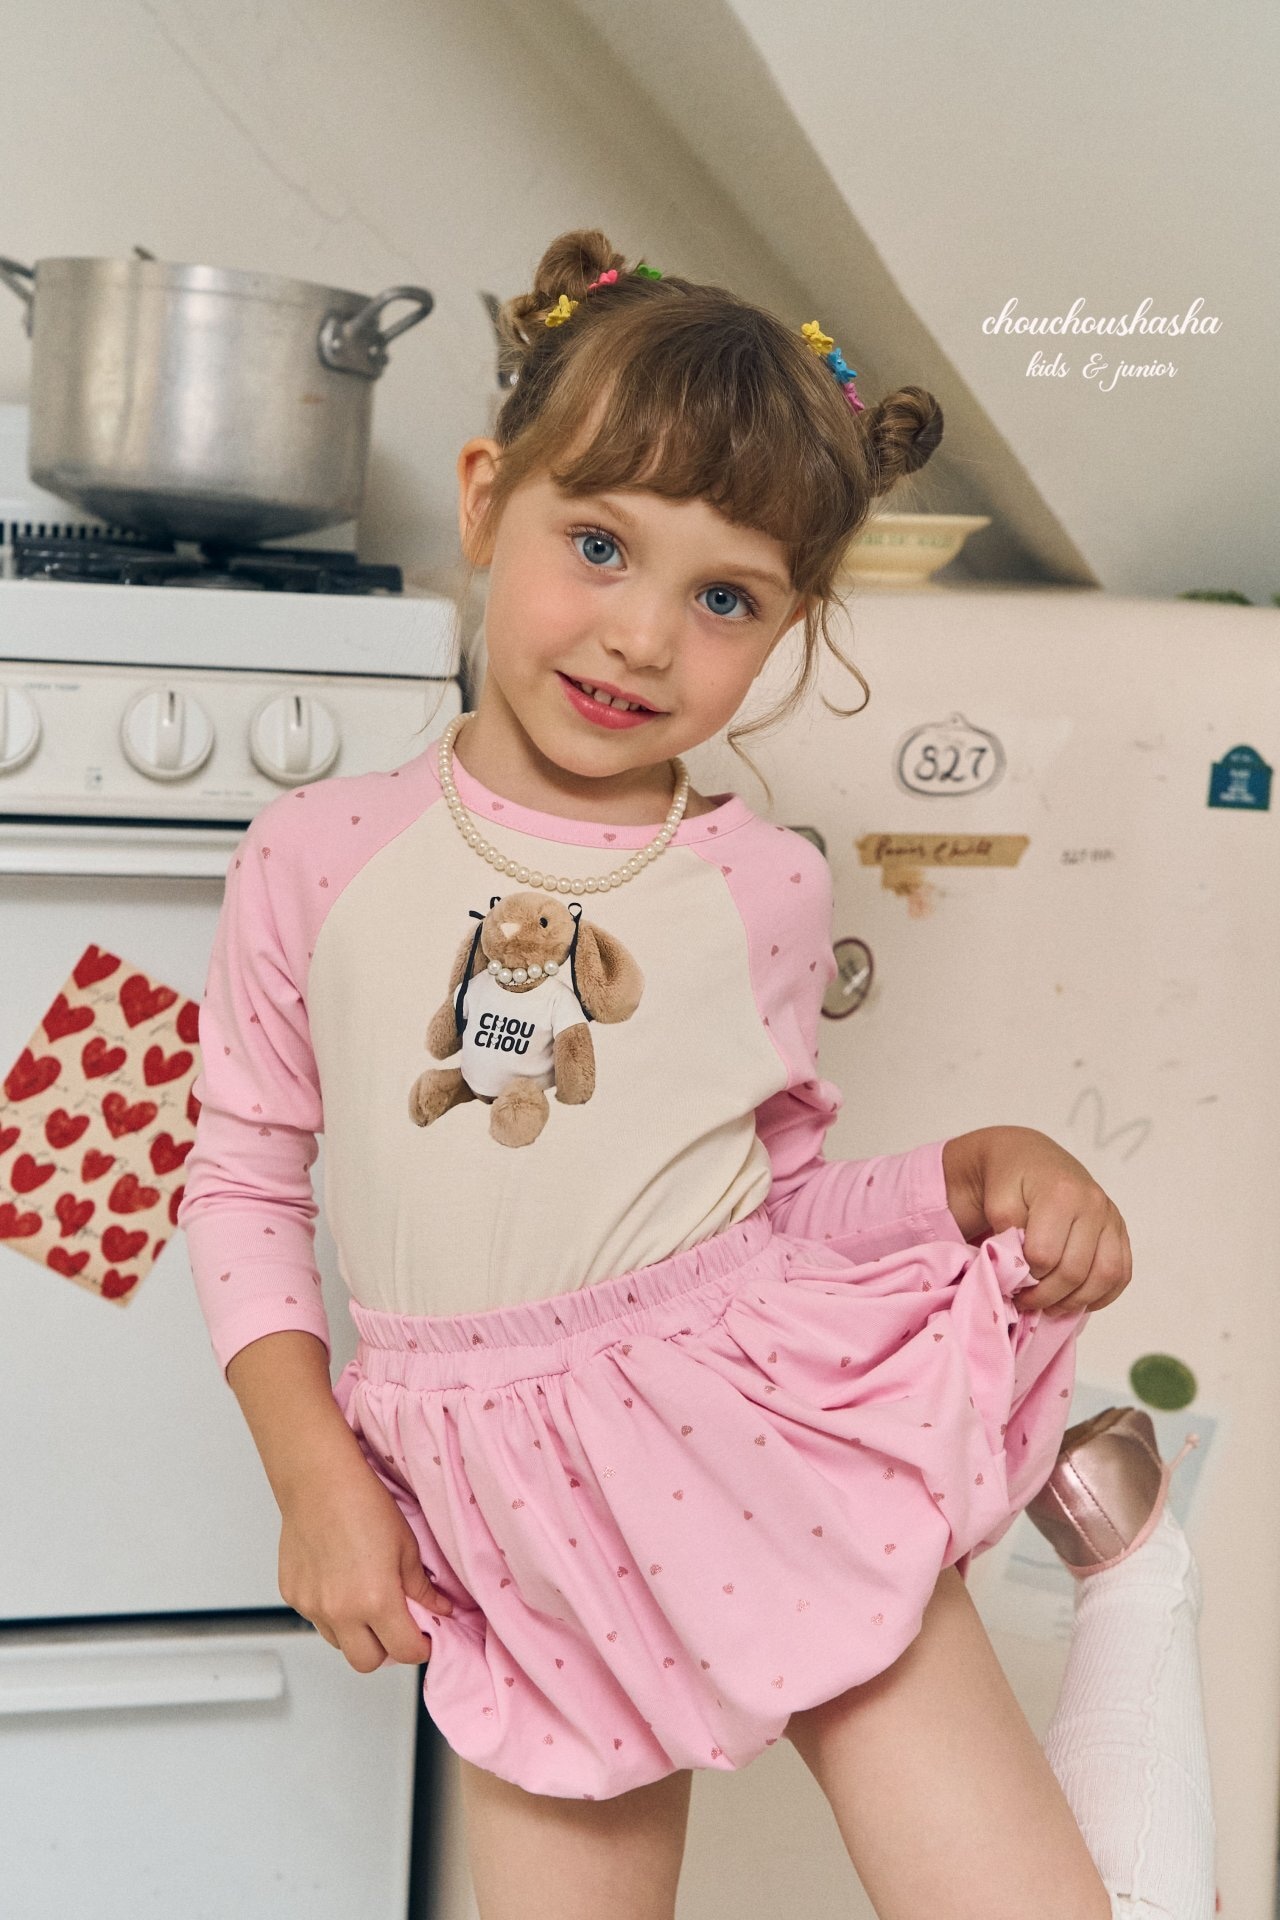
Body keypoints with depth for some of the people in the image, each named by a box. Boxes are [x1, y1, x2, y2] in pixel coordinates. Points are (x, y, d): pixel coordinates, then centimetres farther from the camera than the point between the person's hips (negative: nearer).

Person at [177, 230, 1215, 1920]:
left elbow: (786, 1196, 9)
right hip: (525, 1502, 1)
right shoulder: (317, 859, -2)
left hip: (769, 1409, 0)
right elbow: (243, 1178, 5)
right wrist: (315, 1471, -1)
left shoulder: (764, 887, 1)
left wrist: (988, 1167, -8)